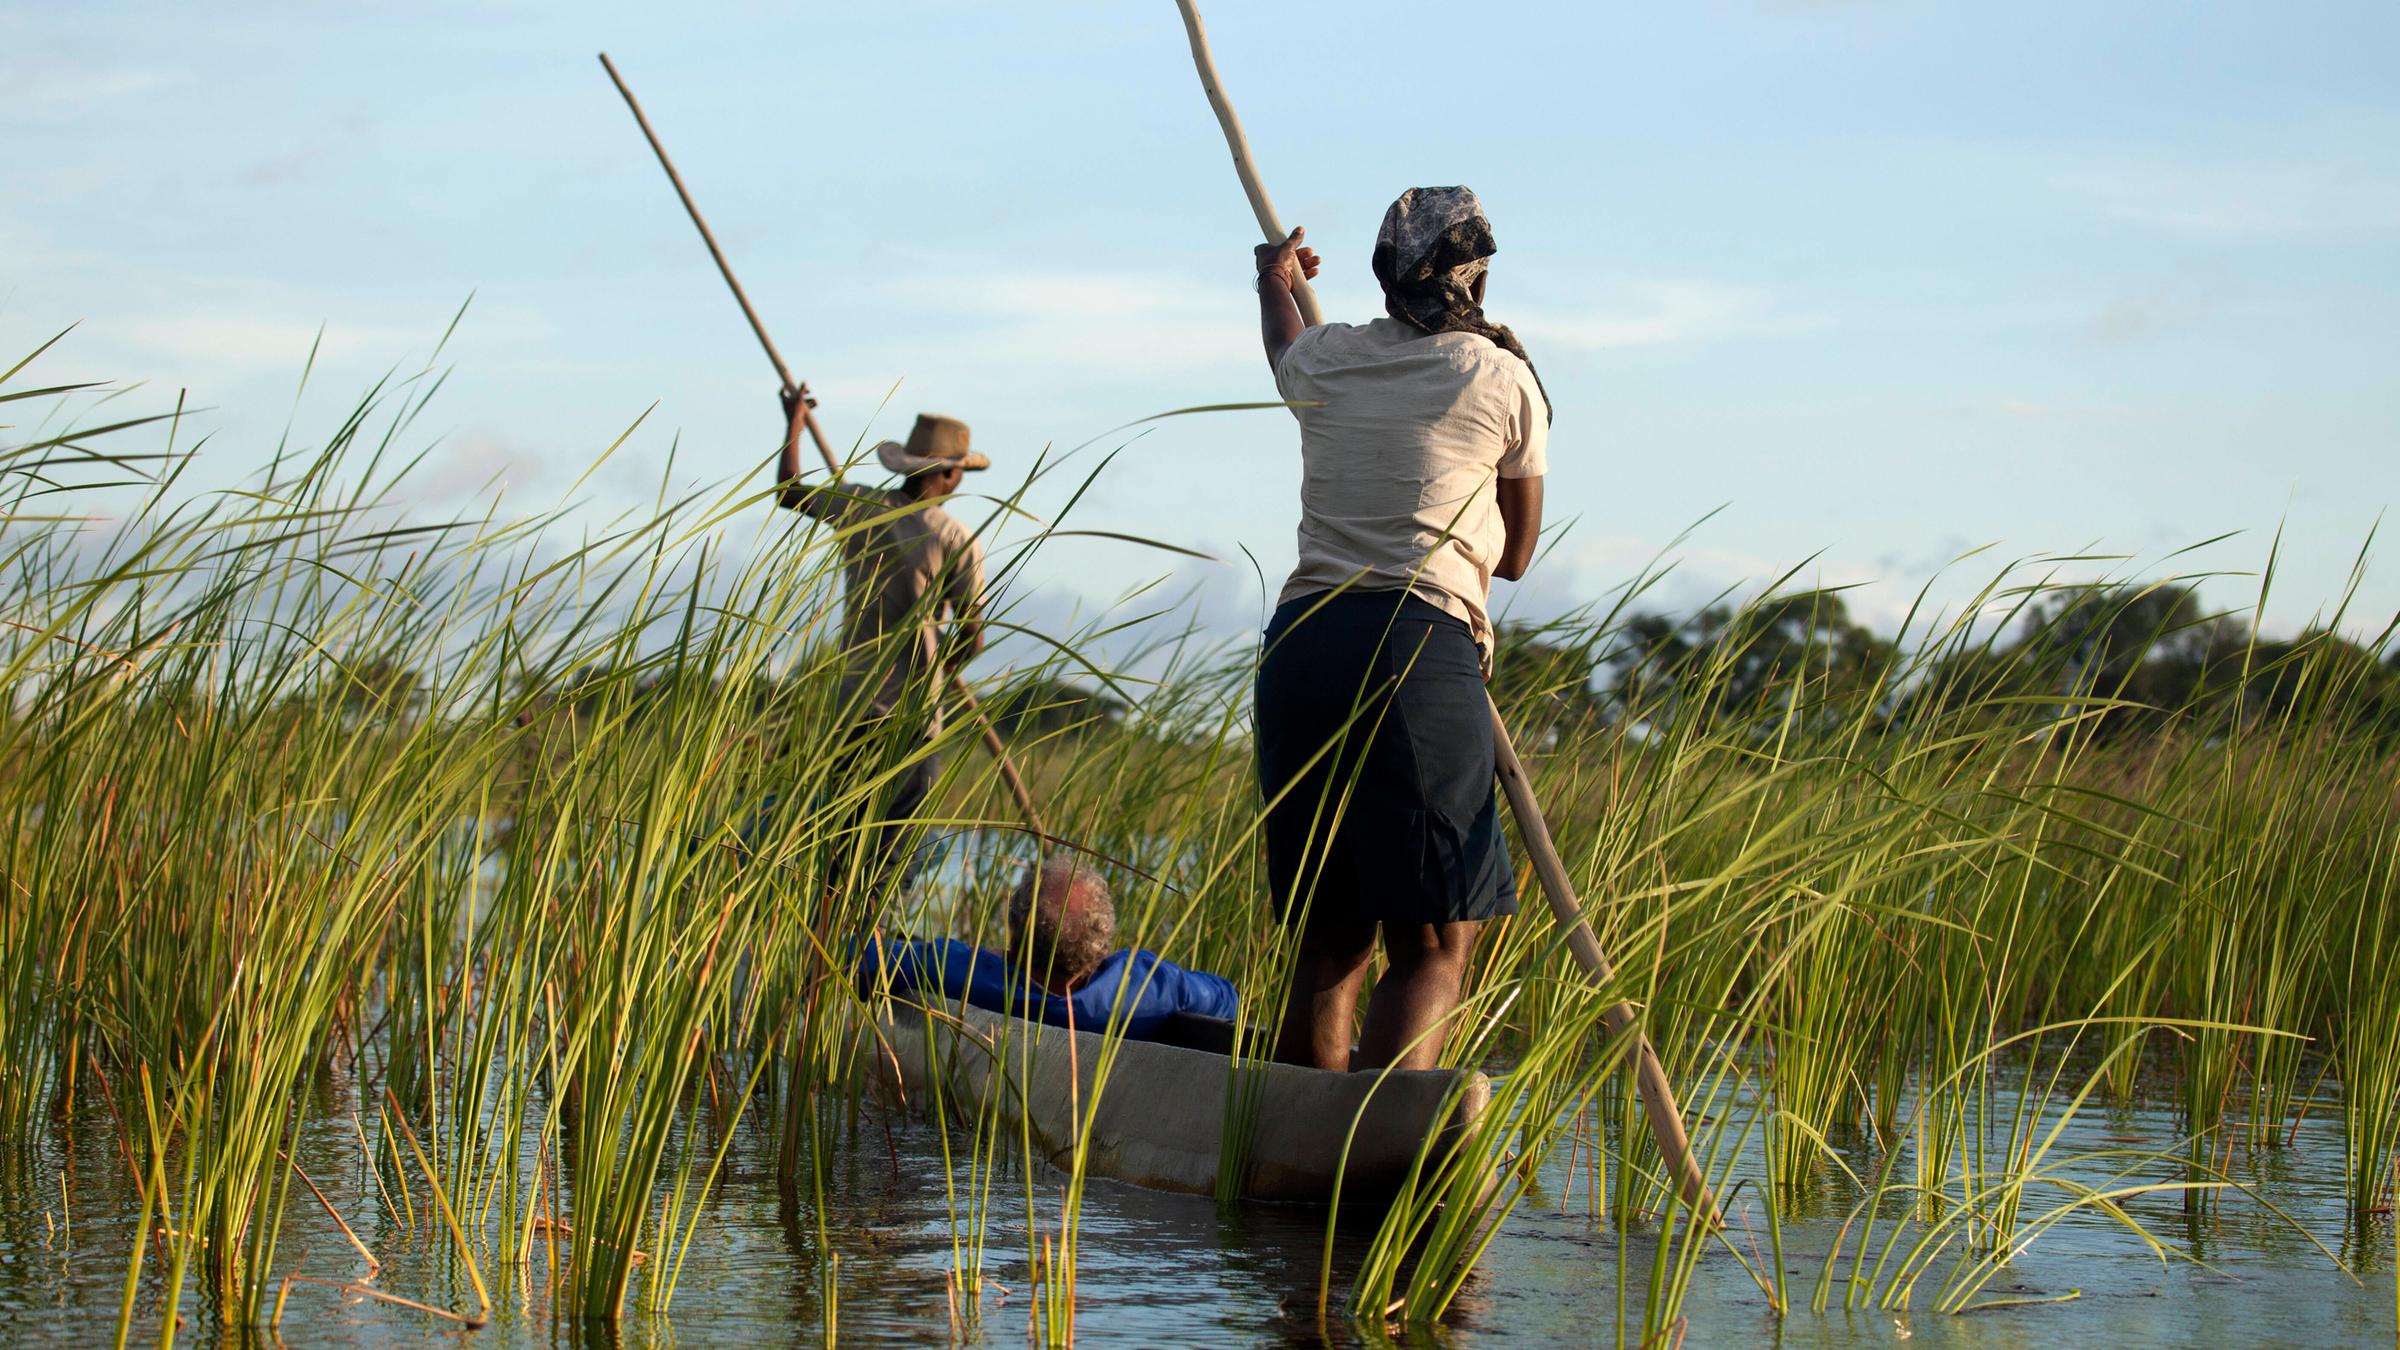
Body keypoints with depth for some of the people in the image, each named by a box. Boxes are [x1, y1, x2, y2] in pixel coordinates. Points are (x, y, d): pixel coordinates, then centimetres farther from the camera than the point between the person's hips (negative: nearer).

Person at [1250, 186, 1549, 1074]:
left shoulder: (1325, 360, 15)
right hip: (1423, 645, -5)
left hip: (1302, 640, 5)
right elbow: (1515, 554, 17)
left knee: (1328, 941, 12)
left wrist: (1274, 285, 65)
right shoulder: (1504, 379, 6)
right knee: (1431, 946, -5)